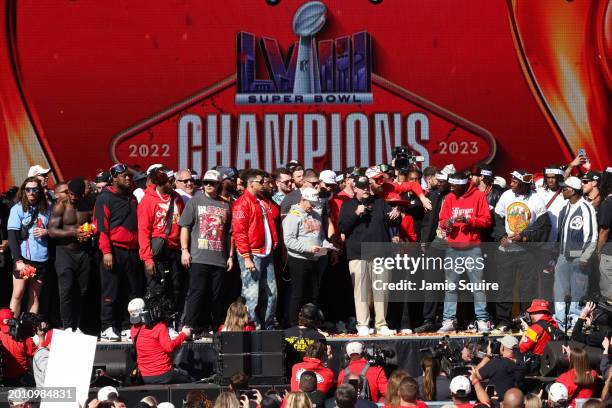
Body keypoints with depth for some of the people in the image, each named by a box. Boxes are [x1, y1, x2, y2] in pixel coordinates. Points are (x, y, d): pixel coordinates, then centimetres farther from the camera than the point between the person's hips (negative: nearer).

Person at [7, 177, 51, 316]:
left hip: (41, 258, 3)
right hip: (23, 258, -3)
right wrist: (18, 260, -17)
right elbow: (12, 237, -8)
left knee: (34, 295, 6)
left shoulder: (46, 209, 6)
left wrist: (46, 232, -7)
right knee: (18, 294, -4)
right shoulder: (18, 209, -3)